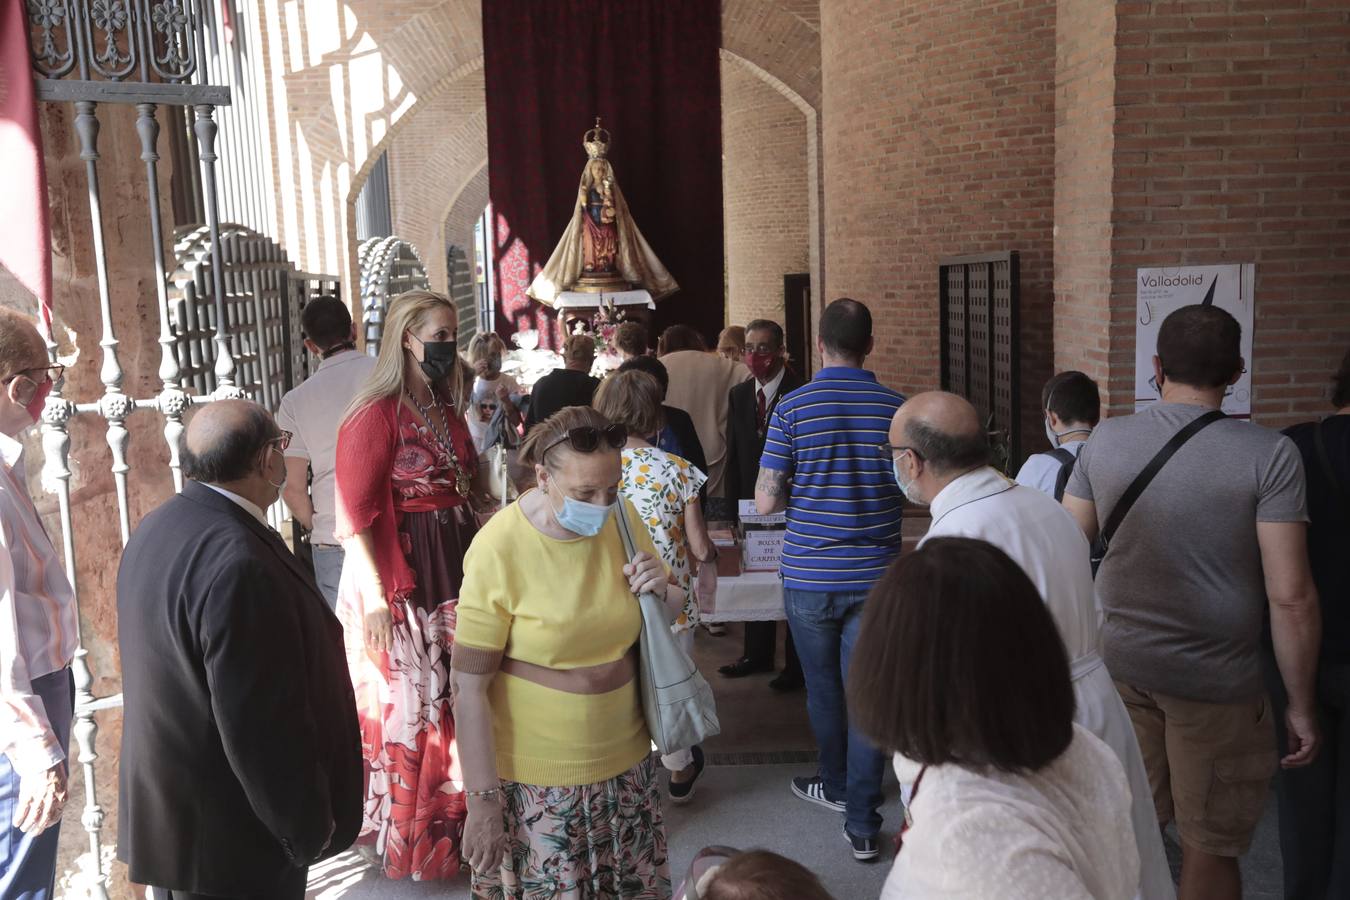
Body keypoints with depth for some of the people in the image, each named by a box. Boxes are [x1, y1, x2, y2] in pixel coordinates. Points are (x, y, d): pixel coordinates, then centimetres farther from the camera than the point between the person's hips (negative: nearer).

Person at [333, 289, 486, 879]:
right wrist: (374, 597, -20)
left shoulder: (447, 406, 10)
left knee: (457, 698, 15)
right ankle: (407, 840, 23)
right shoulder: (378, 413, -13)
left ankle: (452, 822, 32)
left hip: (455, 570, 7)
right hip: (403, 582, -7)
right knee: (410, 707, 5)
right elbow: (355, 514, -16)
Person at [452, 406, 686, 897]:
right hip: (538, 780, -5)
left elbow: (671, 615, 12)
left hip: (625, 759, 5)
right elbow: (469, 687, -16)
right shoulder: (500, 548, -20)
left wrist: (662, 591, -11)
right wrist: (482, 802, -14)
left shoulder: (621, 519, -4)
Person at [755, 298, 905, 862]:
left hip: (810, 576, -1)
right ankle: (862, 822, 8)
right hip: (874, 576, 1)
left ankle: (837, 785, 38)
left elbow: (765, 503, -9)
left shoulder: (792, 408, -10)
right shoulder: (895, 407, -4)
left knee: (823, 687, 18)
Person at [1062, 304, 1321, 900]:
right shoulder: (1268, 454, -13)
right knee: (1209, 849, 13)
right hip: (1215, 686, -3)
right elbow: (1290, 596, -14)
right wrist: (1301, 706, -4)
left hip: (1119, 667, 3)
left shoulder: (1105, 441, -3)